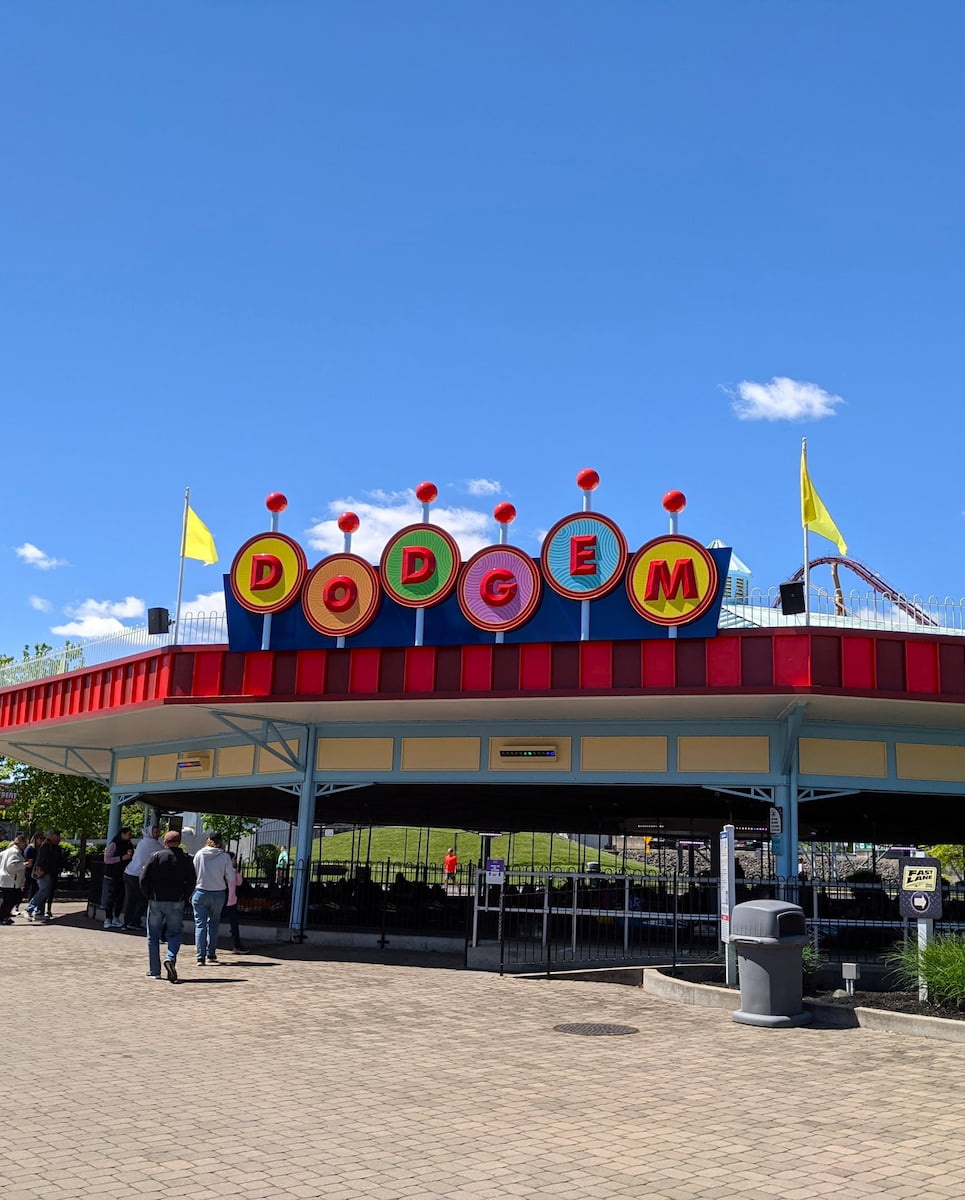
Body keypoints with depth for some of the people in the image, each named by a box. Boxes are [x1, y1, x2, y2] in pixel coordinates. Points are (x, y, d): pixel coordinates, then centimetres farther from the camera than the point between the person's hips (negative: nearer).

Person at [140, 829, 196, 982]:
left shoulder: (156, 856, -2)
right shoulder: (186, 860, 3)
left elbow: (144, 879, -5)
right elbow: (191, 883, 0)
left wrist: (148, 897, 7)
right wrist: (182, 898, 10)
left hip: (156, 902, -1)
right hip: (176, 903, 1)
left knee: (153, 936, 9)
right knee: (174, 934, 9)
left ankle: (154, 971, 10)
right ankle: (170, 958, -18)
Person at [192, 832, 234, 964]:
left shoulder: (199, 854, -5)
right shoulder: (224, 856, -8)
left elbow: (193, 874, 1)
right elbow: (230, 878, -5)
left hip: (200, 892, -1)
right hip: (218, 894, 1)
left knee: (200, 924, 3)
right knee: (213, 923, 18)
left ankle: (201, 957, -4)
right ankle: (211, 954, 19)